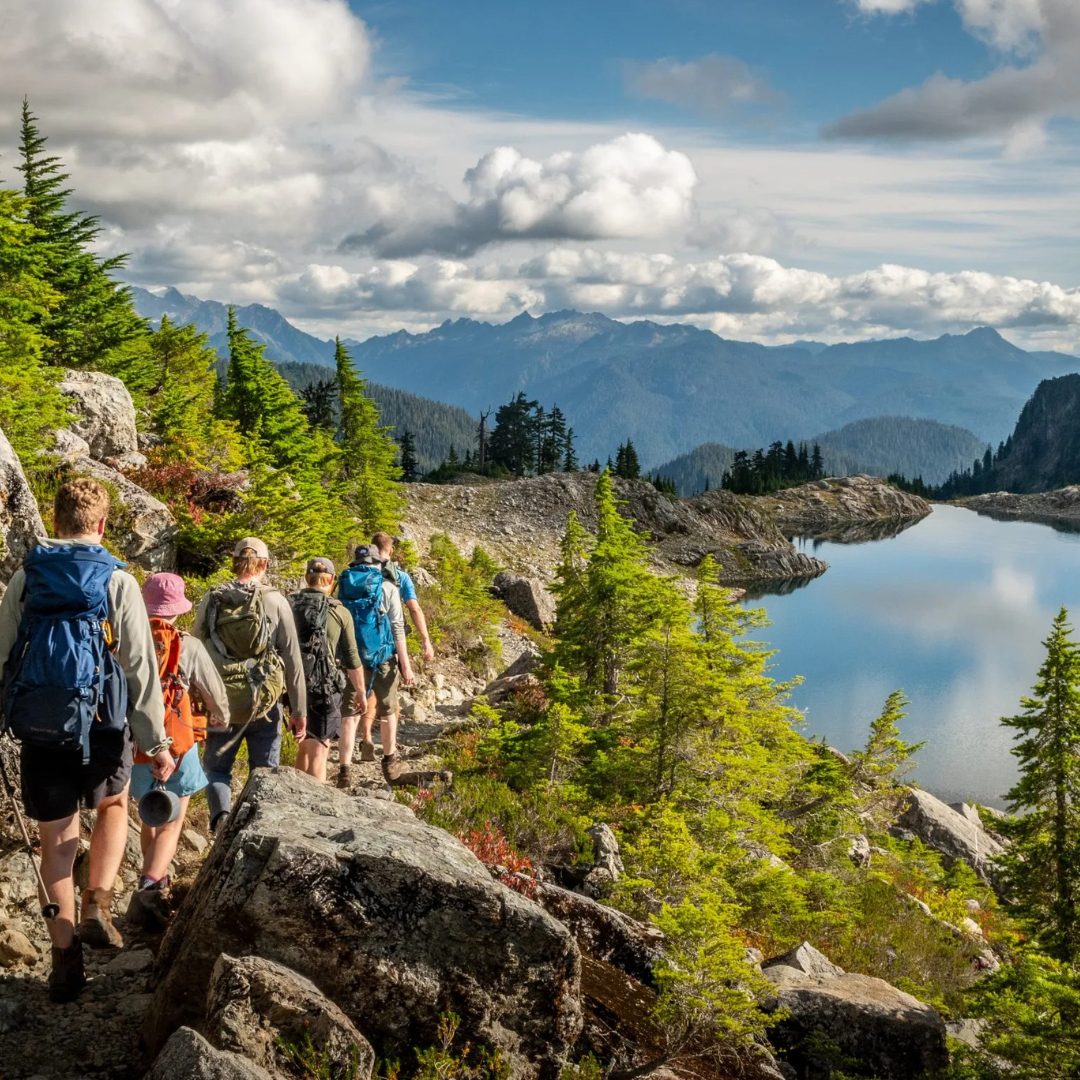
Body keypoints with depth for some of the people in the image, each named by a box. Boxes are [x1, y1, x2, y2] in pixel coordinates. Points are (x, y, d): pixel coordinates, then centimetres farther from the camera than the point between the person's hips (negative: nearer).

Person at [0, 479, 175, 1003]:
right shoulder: (117, 581, -7)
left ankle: (66, 960, 13)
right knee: (112, 806, 26)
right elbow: (140, 667, -8)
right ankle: (97, 905, 9)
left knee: (57, 841, 11)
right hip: (100, 724, -1)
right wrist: (156, 742, -2)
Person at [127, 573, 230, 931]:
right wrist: (221, 721, 21)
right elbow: (215, 694, 0)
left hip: (133, 746, 4)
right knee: (170, 824, 0)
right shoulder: (188, 646, -9)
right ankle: (147, 891, -16)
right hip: (175, 745, -4)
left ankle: (156, 881, 36)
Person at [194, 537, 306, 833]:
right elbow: (293, 660, -5)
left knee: (216, 767, 16)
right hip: (265, 704, -1)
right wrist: (299, 710, 2)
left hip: (222, 703, 1)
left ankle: (220, 814, -9)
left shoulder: (210, 601, -2)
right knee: (265, 773, 13)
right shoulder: (275, 602, -7)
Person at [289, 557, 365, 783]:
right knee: (318, 750, 0)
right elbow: (352, 658, -2)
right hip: (325, 688, -4)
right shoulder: (340, 613, -5)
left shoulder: (288, 606, 3)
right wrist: (360, 690, 11)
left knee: (304, 746, 21)